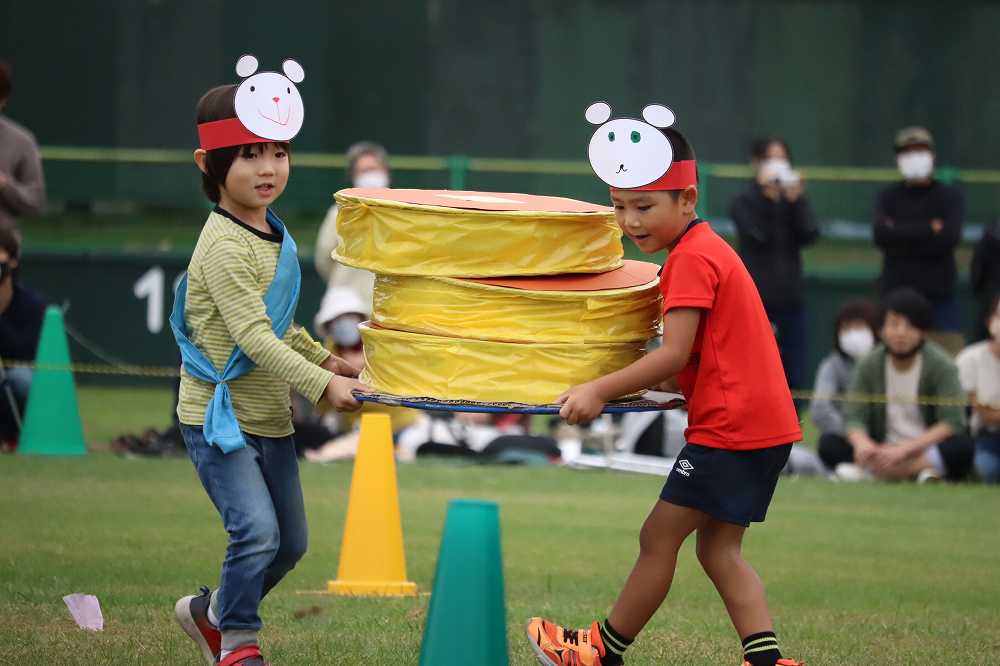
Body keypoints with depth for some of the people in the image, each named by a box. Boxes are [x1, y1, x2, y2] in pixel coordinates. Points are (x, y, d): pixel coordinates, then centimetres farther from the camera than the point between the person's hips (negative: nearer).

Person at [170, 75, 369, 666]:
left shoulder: (274, 234, 8)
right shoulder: (225, 246, -21)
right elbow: (253, 337, -28)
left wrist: (322, 357, 18)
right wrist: (322, 384, -31)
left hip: (270, 417, 9)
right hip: (219, 414, -9)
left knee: (290, 543, 14)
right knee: (257, 531, -19)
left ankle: (211, 613, 35)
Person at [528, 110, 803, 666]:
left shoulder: (692, 259, -14)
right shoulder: (707, 250, 18)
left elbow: (675, 356, -21)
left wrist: (600, 390, -18)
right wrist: (636, 383, 12)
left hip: (730, 427, -10)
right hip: (763, 423, 10)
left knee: (659, 536, 0)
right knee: (719, 548, 11)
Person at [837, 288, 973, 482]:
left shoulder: (941, 365, -7)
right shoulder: (869, 365, 3)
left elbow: (952, 422, -15)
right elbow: (855, 417, -3)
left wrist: (904, 450, -26)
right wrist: (862, 443, -27)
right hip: (884, 450, 3)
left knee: (962, 446, -35)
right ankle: (918, 471, -30)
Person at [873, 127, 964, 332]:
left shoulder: (950, 196, 5)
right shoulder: (888, 196, 9)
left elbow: (949, 238, -12)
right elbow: (881, 236, -9)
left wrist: (901, 234, -8)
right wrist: (931, 228, -11)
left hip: (940, 298, -1)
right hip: (896, 294, 1)